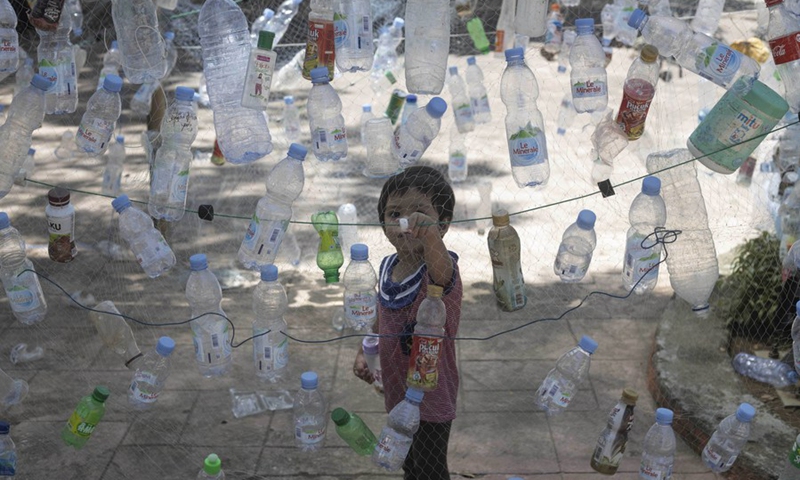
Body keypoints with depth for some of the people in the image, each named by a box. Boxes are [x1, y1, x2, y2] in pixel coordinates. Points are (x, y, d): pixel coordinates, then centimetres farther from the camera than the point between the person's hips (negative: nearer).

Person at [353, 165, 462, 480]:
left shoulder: (437, 269, -28)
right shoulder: (387, 266, -6)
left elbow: (441, 269, -55)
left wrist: (429, 234, -74)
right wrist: (364, 351, 9)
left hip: (431, 394, -6)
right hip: (398, 389, 7)